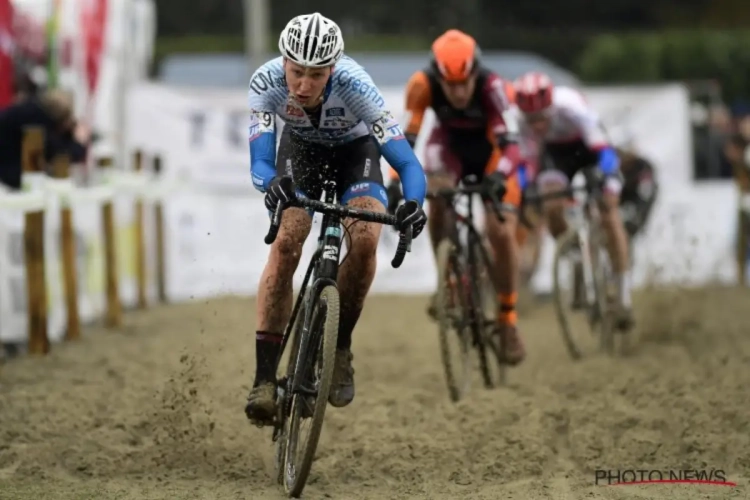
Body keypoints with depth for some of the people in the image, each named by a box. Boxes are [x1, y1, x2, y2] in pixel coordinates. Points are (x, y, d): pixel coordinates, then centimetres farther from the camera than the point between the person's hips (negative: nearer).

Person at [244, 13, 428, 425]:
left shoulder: (354, 85, -38)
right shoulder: (267, 82, -33)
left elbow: (407, 162, -40)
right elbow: (259, 162, -36)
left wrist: (414, 203, -61)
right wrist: (272, 183, -60)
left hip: (355, 150, -1)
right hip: (301, 149, 1)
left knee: (364, 239, -27)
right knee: (285, 243, -23)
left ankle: (339, 348, -5)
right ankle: (264, 377, -21)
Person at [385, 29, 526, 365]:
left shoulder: (492, 86, -37)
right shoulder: (423, 85, -32)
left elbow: (509, 142, -41)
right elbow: (406, 136, -32)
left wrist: (499, 177, -60)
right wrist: (395, 181, -46)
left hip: (491, 150, -1)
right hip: (450, 145, 1)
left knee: (502, 233, -15)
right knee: (438, 203, -30)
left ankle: (507, 321, -1)